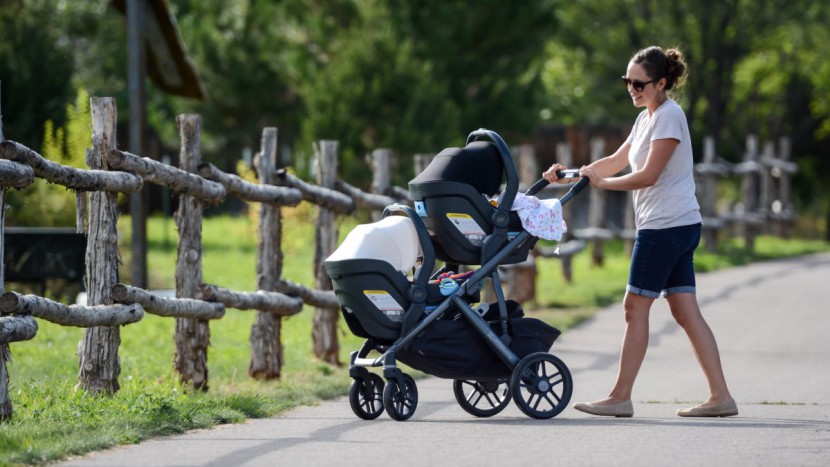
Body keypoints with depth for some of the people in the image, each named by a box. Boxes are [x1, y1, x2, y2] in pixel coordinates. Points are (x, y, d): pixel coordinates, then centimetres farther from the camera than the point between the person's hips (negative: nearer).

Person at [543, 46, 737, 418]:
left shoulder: (669, 116, -12)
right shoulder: (646, 118, 18)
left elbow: (648, 175, -17)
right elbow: (616, 162, 26)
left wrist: (603, 183, -10)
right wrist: (571, 173, 17)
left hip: (667, 225, -10)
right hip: (678, 227, 10)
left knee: (636, 306, -5)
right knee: (685, 311, 5)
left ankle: (620, 397, -1)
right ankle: (720, 396, 2)